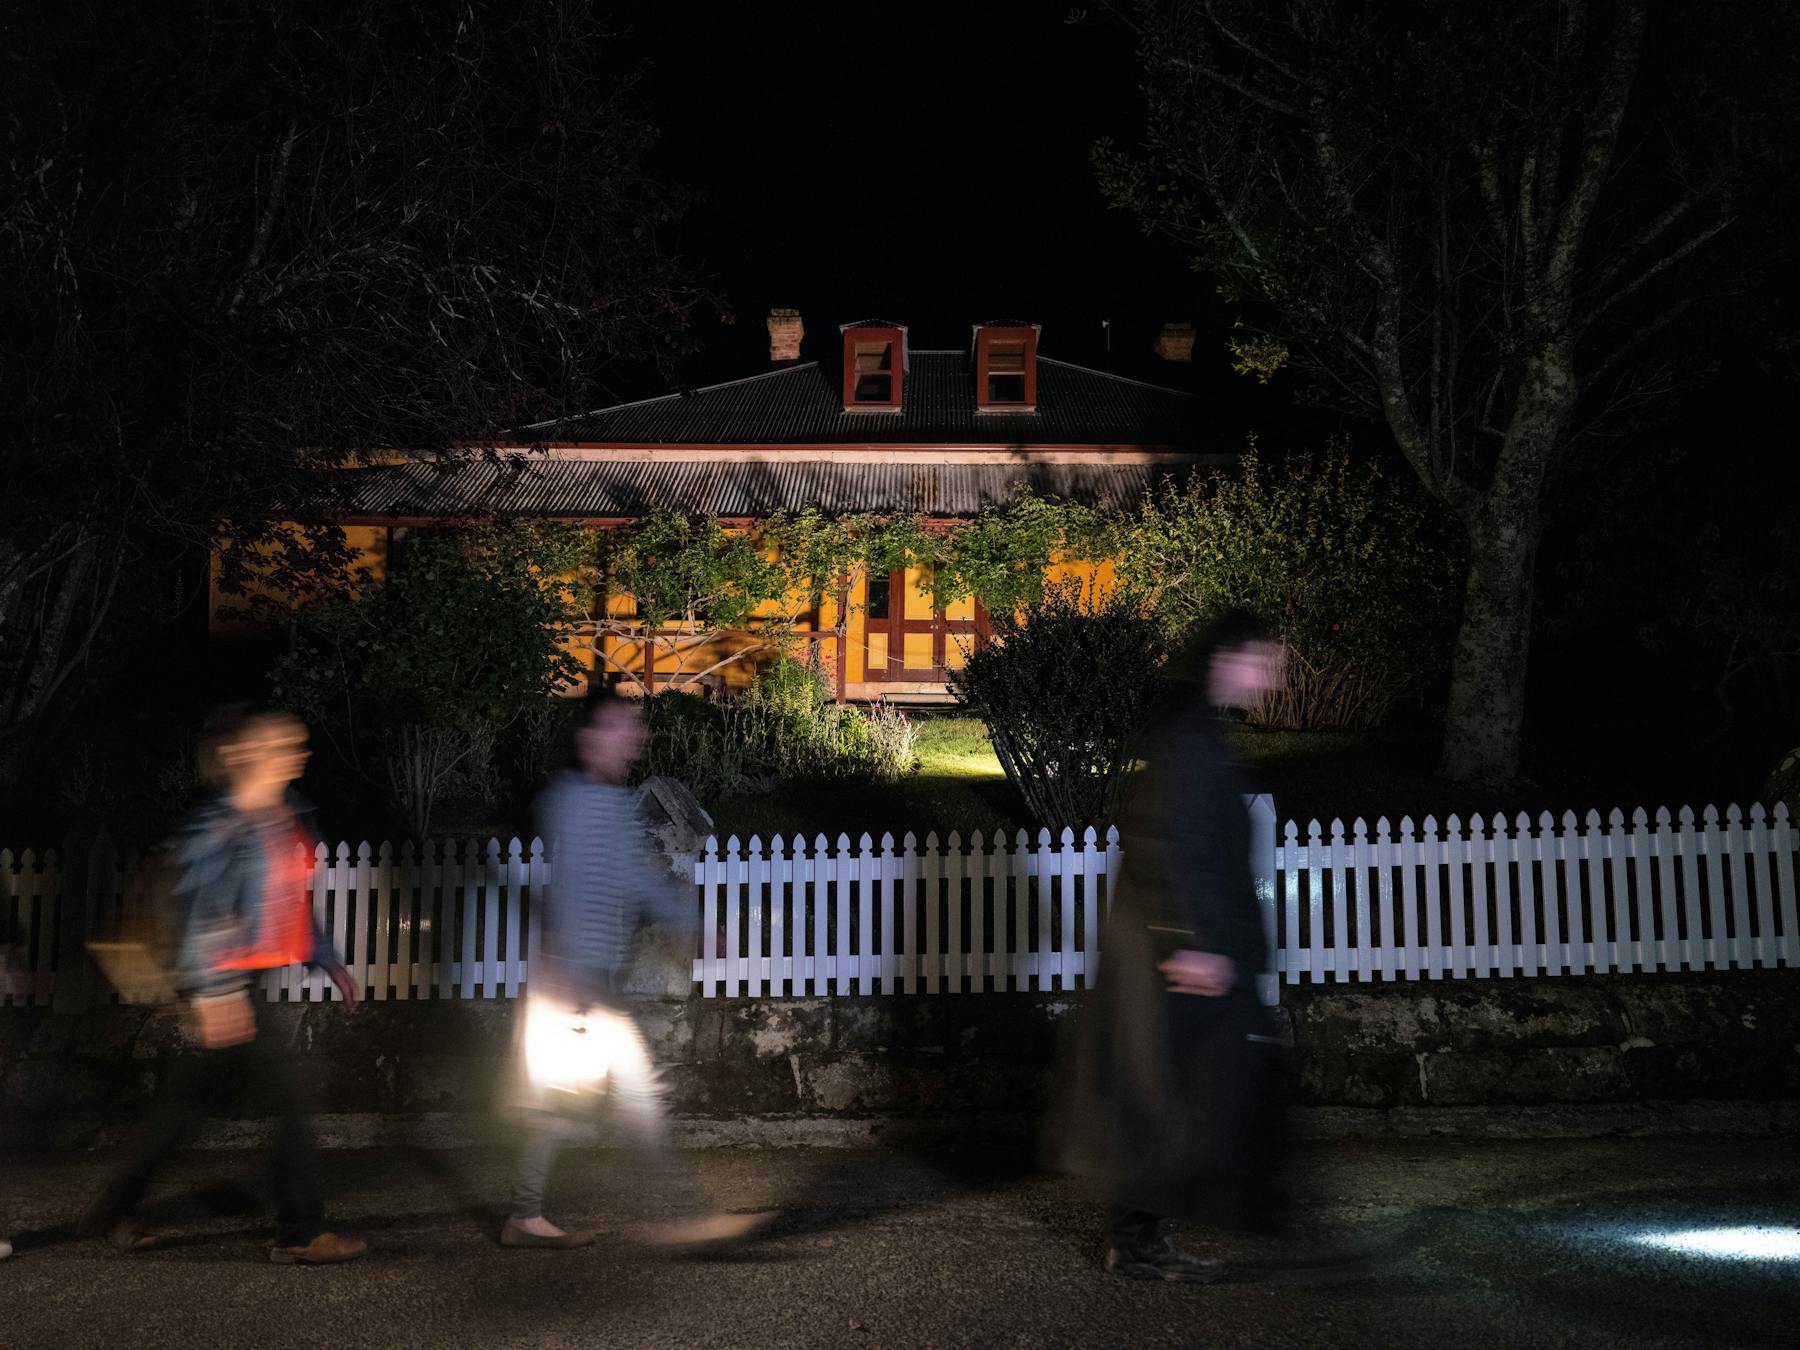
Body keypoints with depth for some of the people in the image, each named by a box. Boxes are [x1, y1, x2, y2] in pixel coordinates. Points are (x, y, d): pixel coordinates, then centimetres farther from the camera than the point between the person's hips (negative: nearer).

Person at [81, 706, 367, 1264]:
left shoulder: (280, 819, 11)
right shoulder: (217, 825, -16)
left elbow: (293, 905, 20)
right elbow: (191, 912, -20)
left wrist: (331, 964, 19)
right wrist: (213, 992, -25)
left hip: (243, 986, 9)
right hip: (223, 987, -9)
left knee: (185, 1102, 17)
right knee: (289, 1097, -6)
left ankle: (113, 1213, 31)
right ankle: (301, 1233, 3)